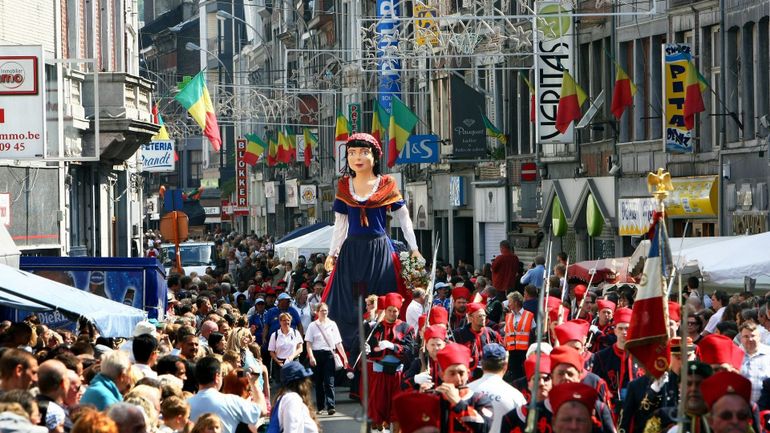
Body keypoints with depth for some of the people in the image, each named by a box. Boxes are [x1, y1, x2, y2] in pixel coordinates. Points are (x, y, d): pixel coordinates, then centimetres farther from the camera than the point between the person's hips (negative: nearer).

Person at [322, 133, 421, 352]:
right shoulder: (344, 186, 8)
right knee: (348, 307, -1)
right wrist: (332, 253, 9)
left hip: (379, 251, -2)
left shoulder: (387, 186, 1)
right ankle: (350, 351, 4)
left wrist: (414, 249, 2)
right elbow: (340, 224, 14)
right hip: (352, 251, 2)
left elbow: (404, 218, 6)